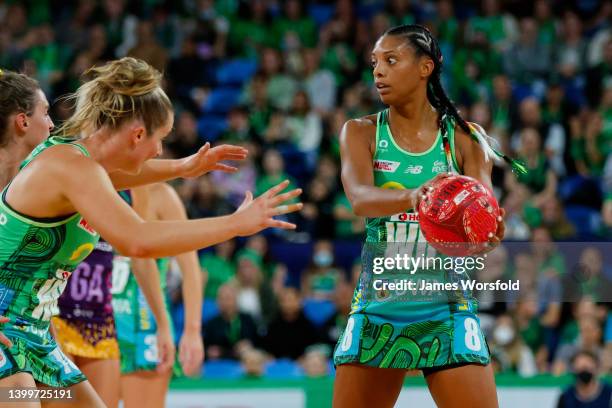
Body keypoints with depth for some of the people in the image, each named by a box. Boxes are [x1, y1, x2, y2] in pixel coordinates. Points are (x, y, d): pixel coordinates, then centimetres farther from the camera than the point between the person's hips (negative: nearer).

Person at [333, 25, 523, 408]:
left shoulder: (464, 137, 1)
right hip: (378, 307, 1)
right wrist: (412, 197, -39)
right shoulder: (361, 132, 2)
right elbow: (359, 198, -17)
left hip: (446, 308, -1)